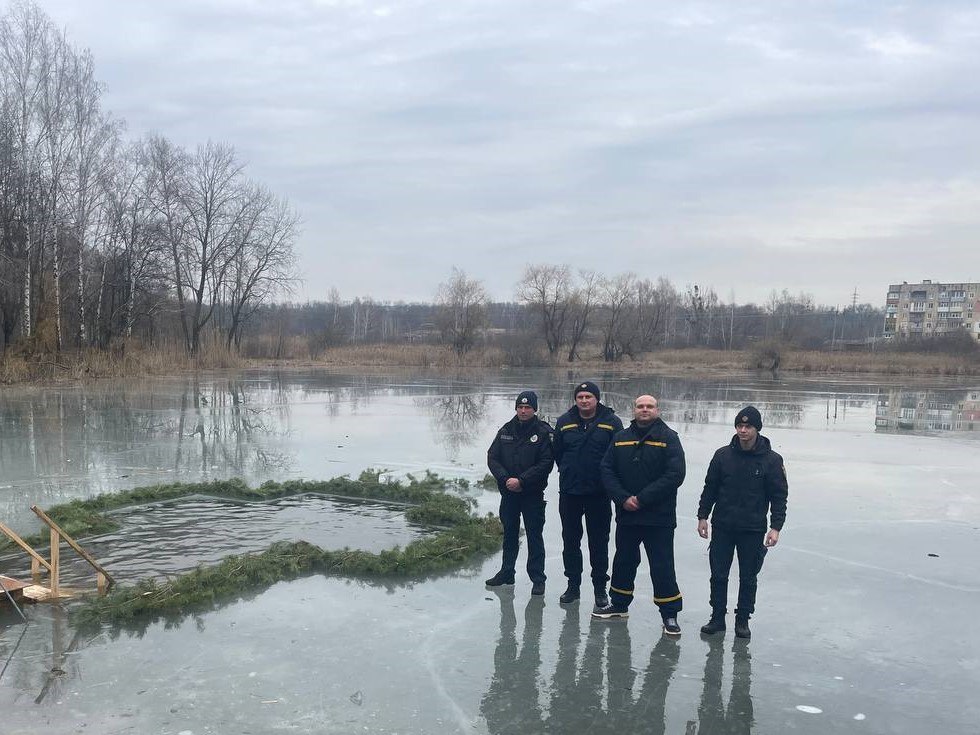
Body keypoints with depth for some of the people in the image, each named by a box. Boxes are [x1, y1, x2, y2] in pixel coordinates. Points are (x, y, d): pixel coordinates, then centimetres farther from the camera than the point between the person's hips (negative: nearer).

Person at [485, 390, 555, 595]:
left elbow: (546, 463, -14)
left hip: (533, 495, -4)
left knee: (534, 536, 2)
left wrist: (521, 480, -19)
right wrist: (505, 479, -11)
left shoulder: (544, 432, -7)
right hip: (508, 493, 4)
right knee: (509, 534, 16)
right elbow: (492, 458, 4)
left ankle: (538, 579, 10)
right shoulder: (506, 430, 6)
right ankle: (507, 573, 28)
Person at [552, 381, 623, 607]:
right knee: (570, 541, 11)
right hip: (569, 492, 3)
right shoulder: (564, 422, 3)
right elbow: (557, 453, 13)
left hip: (599, 494, -3)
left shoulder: (612, 422, -5)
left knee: (599, 543, 6)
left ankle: (600, 588, 16)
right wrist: (568, 472, 9)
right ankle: (573, 585, 22)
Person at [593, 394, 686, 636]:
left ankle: (670, 614, 10)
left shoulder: (669, 438, -6)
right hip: (626, 515, 5)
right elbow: (607, 470, 4)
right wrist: (623, 498, -11)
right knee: (623, 561, 17)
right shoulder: (621, 438, 7)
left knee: (662, 566, -2)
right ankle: (619, 604, 34)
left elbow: (675, 475, -14)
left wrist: (642, 498, -17)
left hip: (659, 517, -4)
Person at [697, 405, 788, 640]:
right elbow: (710, 487, 8)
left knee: (748, 578, 8)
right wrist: (703, 516, 4)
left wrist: (776, 527, -9)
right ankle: (717, 618, 20)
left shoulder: (771, 460, -5)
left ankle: (743, 620, 22)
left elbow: (779, 496, -3)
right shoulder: (723, 455, 1)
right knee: (718, 575, 7)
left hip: (753, 530, -2)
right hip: (722, 527, 2)